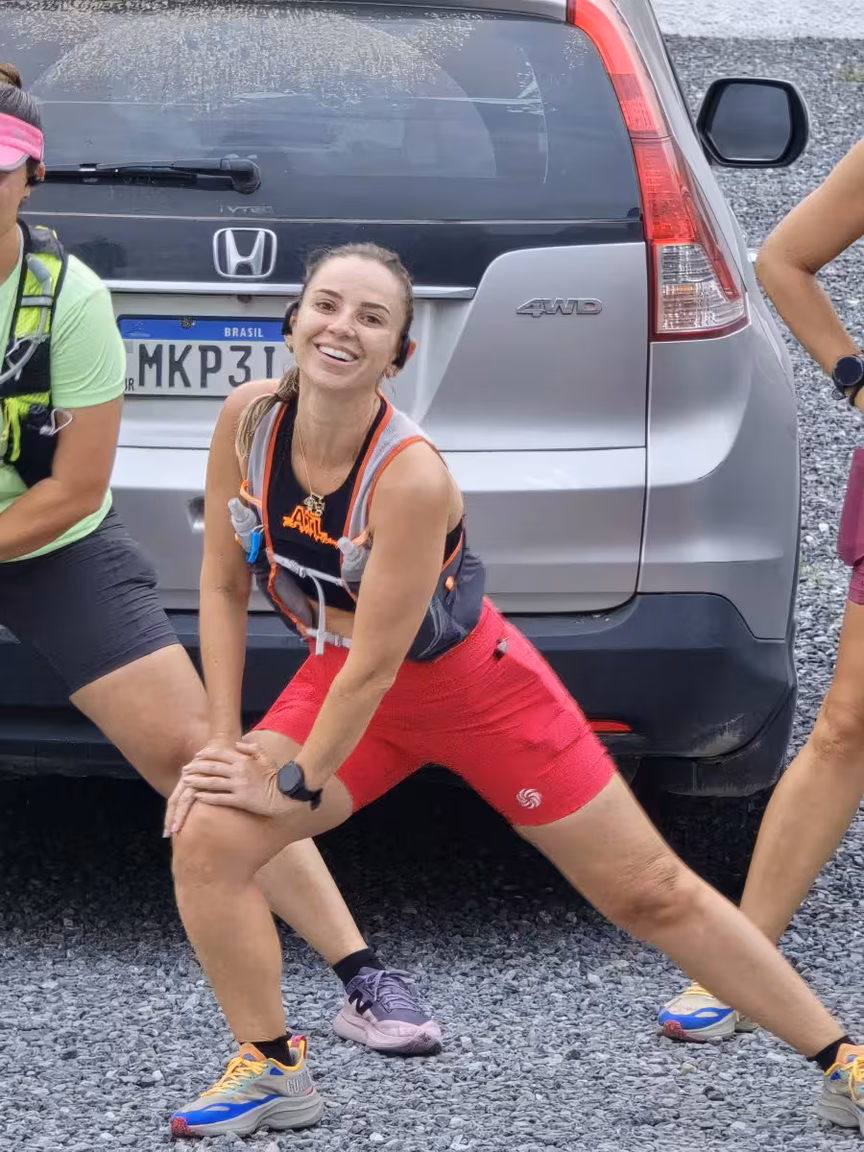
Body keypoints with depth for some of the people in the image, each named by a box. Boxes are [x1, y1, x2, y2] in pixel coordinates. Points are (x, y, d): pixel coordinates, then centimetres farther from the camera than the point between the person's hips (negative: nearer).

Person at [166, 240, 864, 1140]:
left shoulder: (410, 475, -33)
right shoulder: (249, 419, -17)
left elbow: (376, 662, -27)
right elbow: (225, 584, -4)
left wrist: (294, 786, -17)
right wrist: (223, 737, -8)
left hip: (472, 684, -5)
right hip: (340, 676, 5)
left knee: (649, 894, 2)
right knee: (206, 840, -13)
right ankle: (273, 1073, 6)